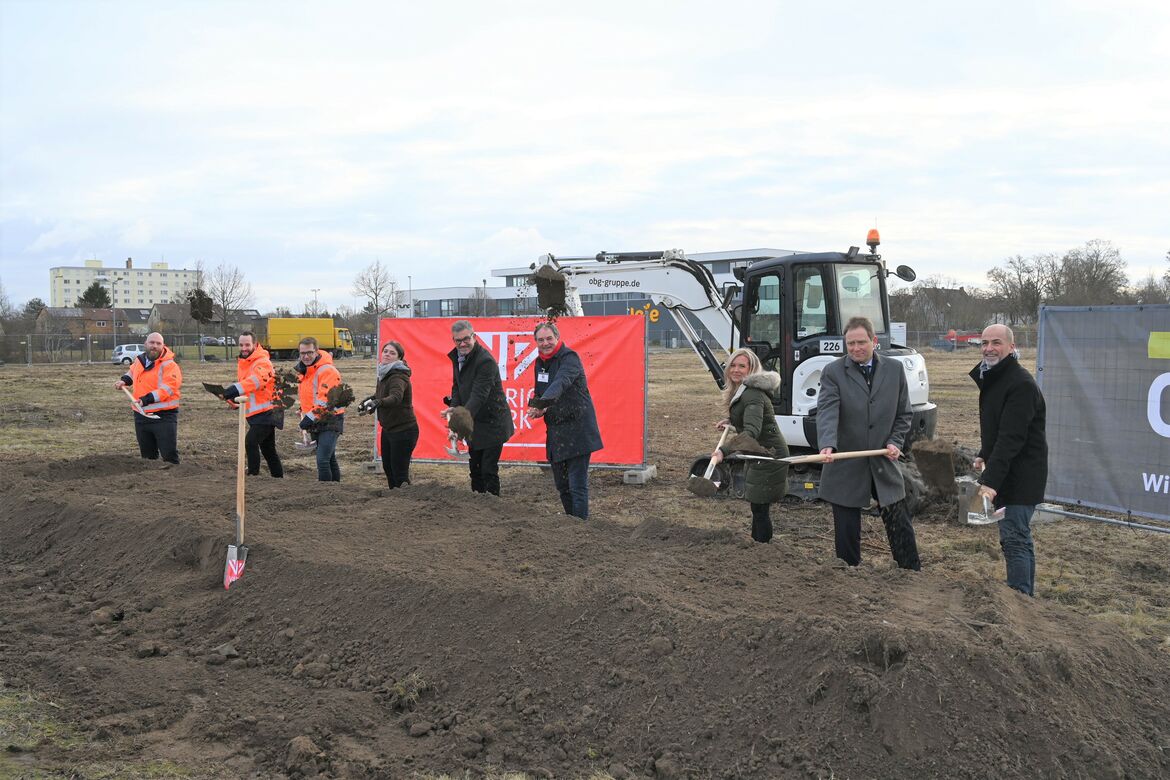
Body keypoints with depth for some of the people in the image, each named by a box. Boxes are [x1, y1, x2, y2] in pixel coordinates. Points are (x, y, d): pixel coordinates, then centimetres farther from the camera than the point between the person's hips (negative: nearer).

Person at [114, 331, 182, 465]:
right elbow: (132, 372, 33)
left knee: (169, 454, -8)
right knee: (147, 454, 17)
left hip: (163, 416, -7)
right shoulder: (139, 360, 10)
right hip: (141, 415, 7)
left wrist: (147, 399, -30)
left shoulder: (169, 365, -13)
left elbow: (166, 389, -23)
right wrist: (124, 381, 14)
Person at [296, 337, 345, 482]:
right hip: (316, 422, 9)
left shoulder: (327, 371, -18)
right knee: (330, 459, 16)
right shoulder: (304, 369, 12)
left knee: (322, 460, -18)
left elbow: (325, 400, -24)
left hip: (330, 420, -9)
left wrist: (311, 417, -22)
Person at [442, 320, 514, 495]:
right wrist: (453, 407, -8)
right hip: (474, 422, 9)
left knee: (488, 469, -8)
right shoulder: (457, 357, 4)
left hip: (492, 423, -9)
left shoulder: (485, 361, -23)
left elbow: (479, 395, -30)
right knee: (475, 467, 16)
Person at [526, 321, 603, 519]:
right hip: (555, 431, 8)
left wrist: (542, 403, -51)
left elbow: (561, 383, -34)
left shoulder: (569, 358, -14)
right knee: (561, 484, 15)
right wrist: (538, 407, -1)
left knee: (577, 485, -10)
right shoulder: (540, 362, 12)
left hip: (577, 430, -8)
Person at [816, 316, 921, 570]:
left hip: (884, 464, 2)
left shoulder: (895, 369, 5)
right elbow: (827, 412, -20)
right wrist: (827, 445, -37)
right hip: (846, 469, -2)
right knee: (847, 534, 6)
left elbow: (903, 414, 11)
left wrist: (896, 442, -5)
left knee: (901, 529, 9)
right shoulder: (833, 372, -5)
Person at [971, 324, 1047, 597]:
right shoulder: (990, 377, 11)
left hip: (1020, 477, -10)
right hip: (1004, 474, 10)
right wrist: (983, 455, 17)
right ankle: (1026, 595, 28)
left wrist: (990, 480, -31)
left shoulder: (1021, 384, -20)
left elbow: (1011, 438, -27)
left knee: (1014, 538, -11)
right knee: (1019, 537, 17)